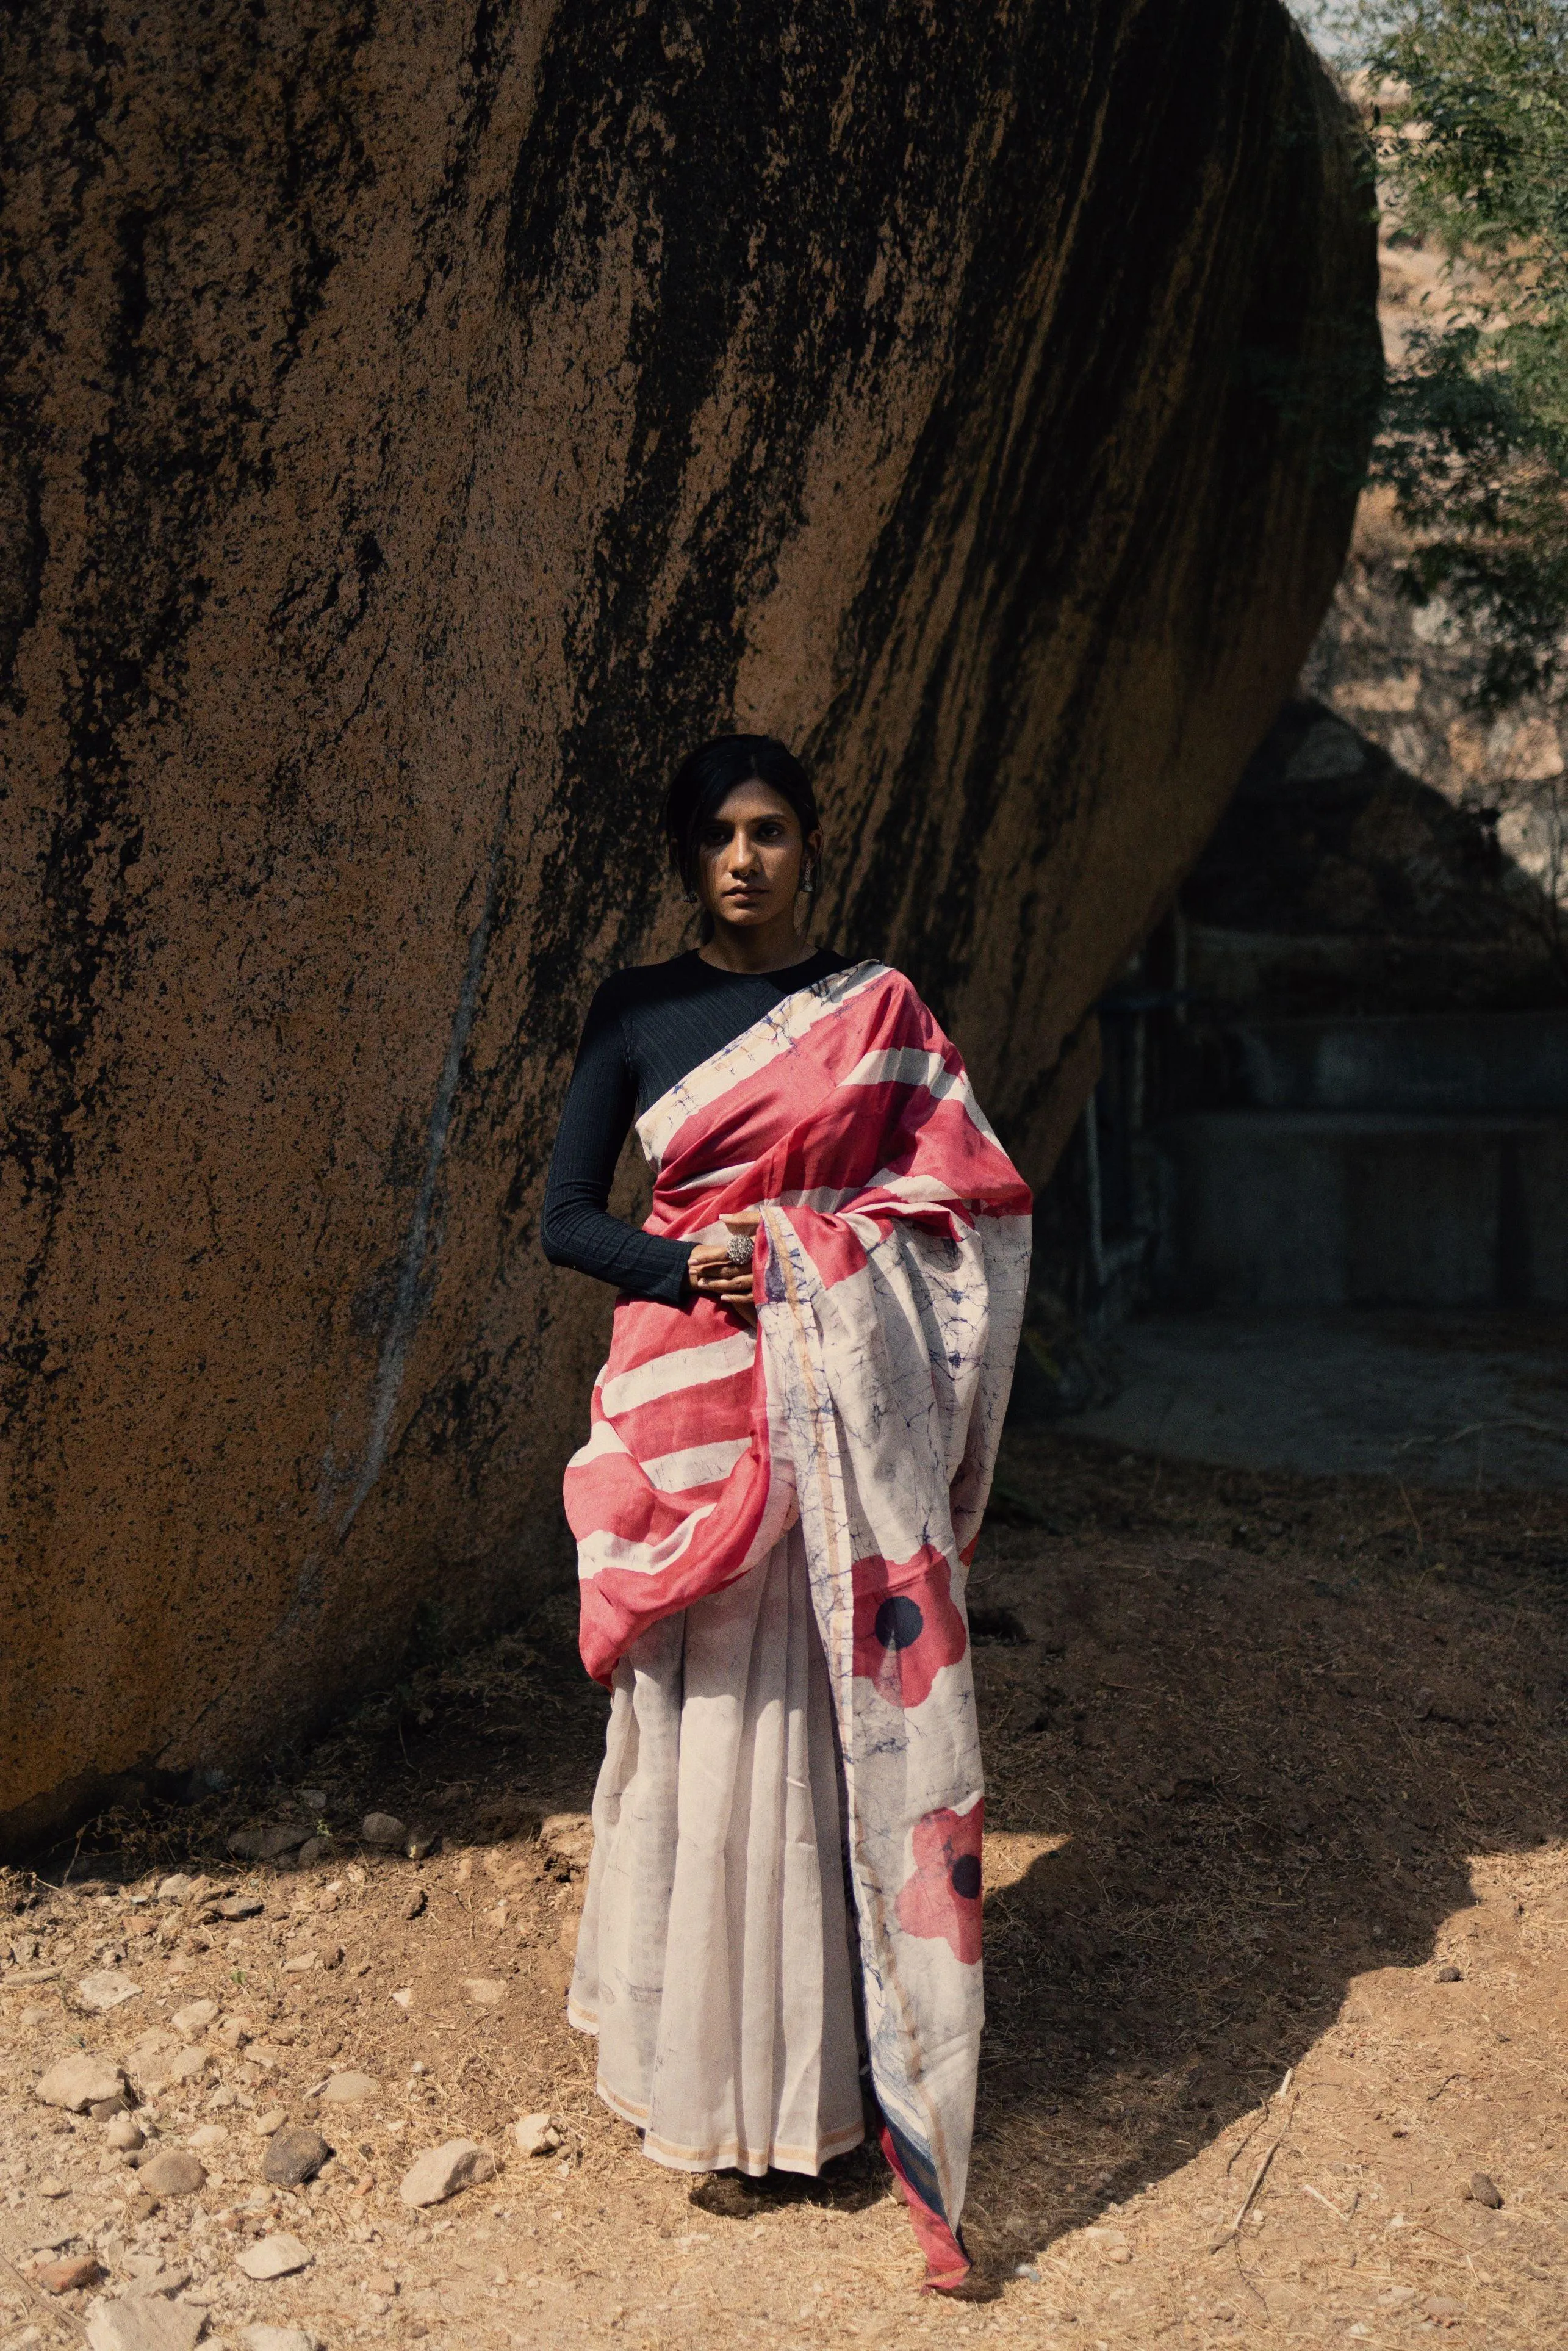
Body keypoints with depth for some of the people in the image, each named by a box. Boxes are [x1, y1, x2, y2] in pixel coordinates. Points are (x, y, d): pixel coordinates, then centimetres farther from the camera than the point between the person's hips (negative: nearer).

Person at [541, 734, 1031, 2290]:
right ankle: (714, 2076, 17)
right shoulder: (636, 1012, 7)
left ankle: (855, 2068, 11)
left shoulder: (879, 1007, 8)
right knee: (713, 1716, 2)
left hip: (854, 1398, 0)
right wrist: (688, 1264, -13)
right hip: (698, 1401, 0)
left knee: (859, 1706, -1)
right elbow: (567, 1218, 5)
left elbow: (969, 1202, 8)